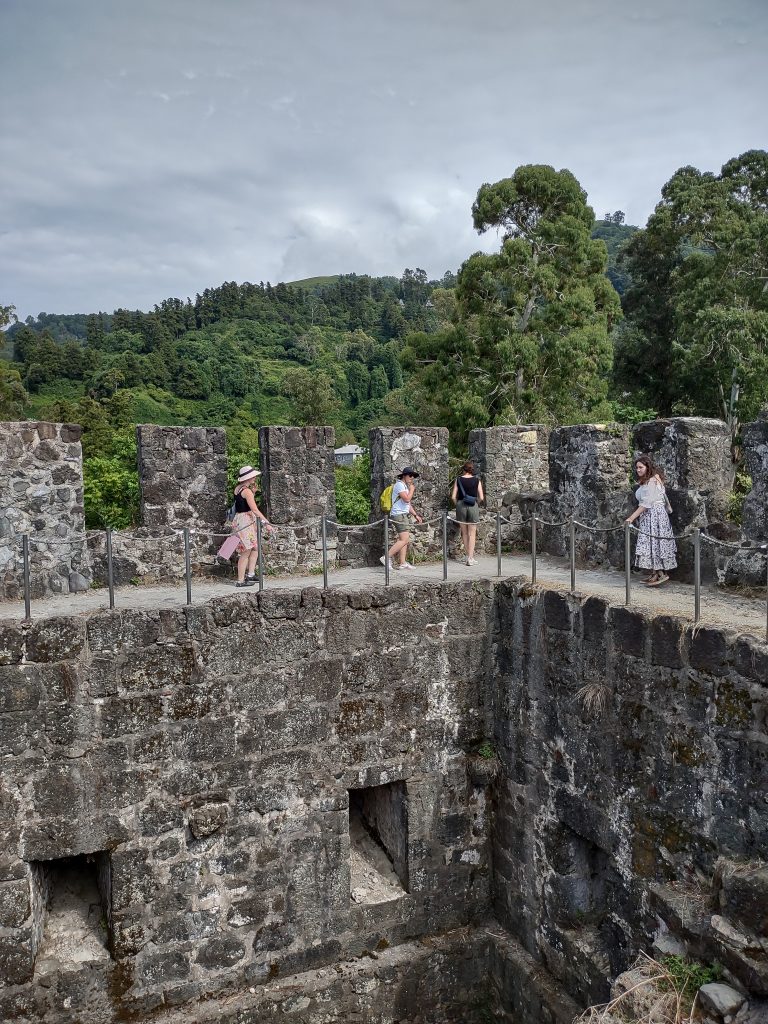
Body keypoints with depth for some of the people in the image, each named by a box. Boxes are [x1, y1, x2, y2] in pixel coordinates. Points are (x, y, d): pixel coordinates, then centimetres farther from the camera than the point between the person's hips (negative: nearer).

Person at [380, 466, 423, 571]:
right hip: (399, 515, -10)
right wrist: (412, 489, -7)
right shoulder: (399, 485, -9)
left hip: (404, 515, 10)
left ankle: (402, 563, 7)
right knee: (404, 540, -17)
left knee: (405, 540, 7)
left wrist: (416, 515, 22)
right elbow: (407, 499, -21)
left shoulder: (405, 486, 22)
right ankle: (387, 557, -17)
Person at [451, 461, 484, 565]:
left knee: (464, 533, 13)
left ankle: (468, 556, 19)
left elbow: (453, 497, -4)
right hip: (473, 506, -1)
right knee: (472, 533, 4)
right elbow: (481, 498, -3)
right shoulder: (476, 480, 0)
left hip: (461, 506, 1)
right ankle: (471, 558, -1)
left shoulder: (458, 480, 1)